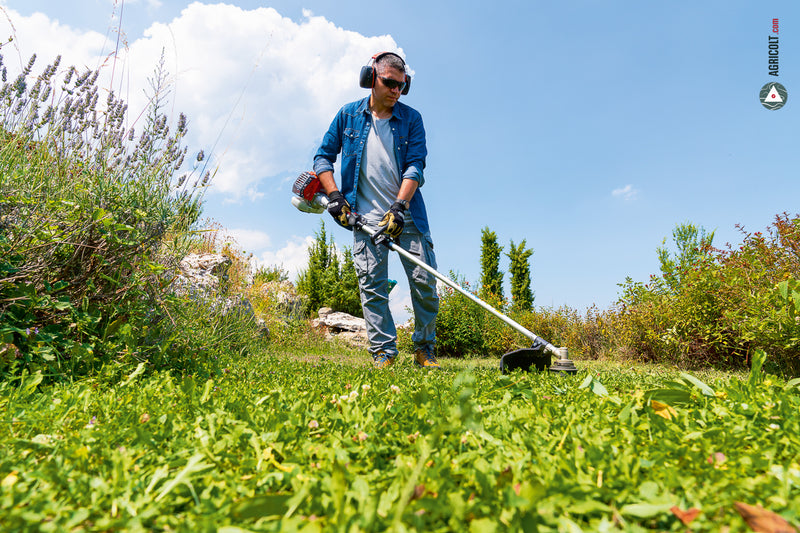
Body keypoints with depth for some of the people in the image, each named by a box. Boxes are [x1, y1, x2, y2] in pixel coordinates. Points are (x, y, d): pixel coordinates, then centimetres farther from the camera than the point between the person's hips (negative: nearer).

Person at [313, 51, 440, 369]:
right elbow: (324, 156, 12)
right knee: (371, 283, -5)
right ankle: (383, 352, 3)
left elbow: (415, 166, -3)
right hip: (367, 216, 0)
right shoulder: (348, 115, 9)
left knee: (425, 281, -4)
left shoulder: (411, 119, 6)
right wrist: (334, 195, -2)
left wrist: (400, 205, -16)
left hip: (407, 215, 0)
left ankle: (424, 349, 12)